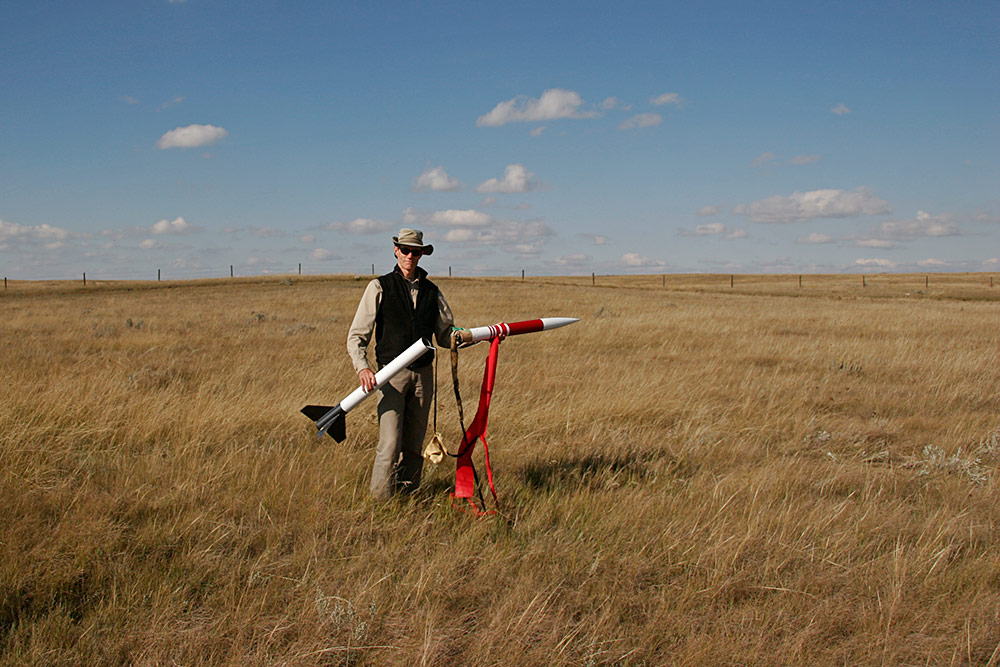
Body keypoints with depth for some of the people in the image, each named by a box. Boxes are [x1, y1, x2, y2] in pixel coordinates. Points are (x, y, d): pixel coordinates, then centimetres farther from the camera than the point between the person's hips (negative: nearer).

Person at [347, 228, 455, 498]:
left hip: (423, 374, 4)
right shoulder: (380, 287, 2)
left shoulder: (432, 292, 12)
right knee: (390, 443, -11)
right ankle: (380, 501, 0)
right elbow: (356, 336, -2)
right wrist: (362, 367, -19)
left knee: (414, 444, 8)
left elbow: (446, 335, 17)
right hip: (392, 375, -4)